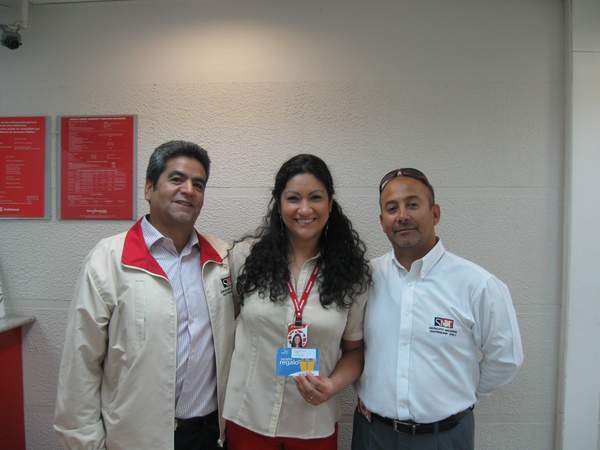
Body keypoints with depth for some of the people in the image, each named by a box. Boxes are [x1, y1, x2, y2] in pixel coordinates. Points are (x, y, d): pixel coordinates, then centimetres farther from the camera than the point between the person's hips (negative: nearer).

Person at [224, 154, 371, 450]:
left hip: (314, 424, 0)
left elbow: (354, 349, 3)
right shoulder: (245, 256, -7)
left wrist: (332, 385, -14)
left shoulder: (351, 272, -6)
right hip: (247, 417, 0)